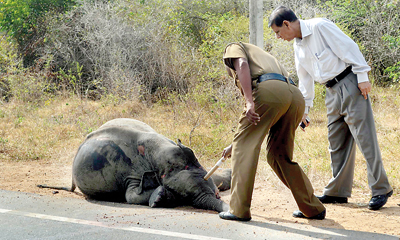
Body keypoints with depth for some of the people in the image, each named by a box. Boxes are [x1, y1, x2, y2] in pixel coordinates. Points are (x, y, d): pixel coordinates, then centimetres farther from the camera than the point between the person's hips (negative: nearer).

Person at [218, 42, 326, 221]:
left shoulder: (233, 48, 26)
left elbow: (242, 65, -3)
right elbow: (257, 124, 45)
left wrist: (249, 101, -14)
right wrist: (236, 145, 52)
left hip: (269, 90, -8)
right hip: (296, 96, 8)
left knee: (244, 148, 2)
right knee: (280, 156, 19)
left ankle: (239, 210, -2)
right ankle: (313, 208, 21)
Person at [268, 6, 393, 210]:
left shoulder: (320, 27, -11)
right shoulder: (298, 46, 14)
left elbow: (348, 47, -15)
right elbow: (305, 78, 23)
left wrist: (362, 76, -17)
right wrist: (304, 108, 25)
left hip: (350, 85, -8)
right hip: (332, 92, 8)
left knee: (364, 137, -9)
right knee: (336, 142, 10)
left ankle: (380, 190, -5)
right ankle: (338, 191, 17)